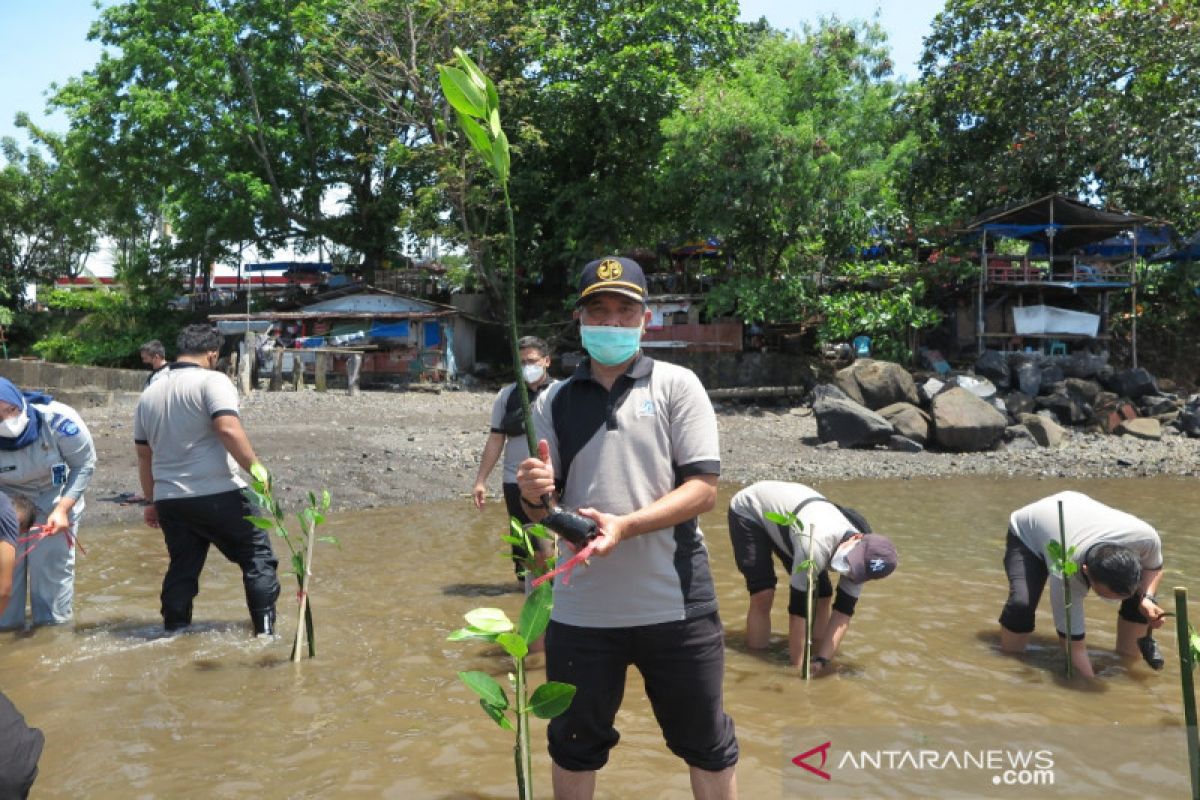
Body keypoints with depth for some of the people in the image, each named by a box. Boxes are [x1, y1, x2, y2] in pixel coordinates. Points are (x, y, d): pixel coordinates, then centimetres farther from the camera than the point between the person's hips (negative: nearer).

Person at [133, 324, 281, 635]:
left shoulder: (149, 395, 16)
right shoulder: (212, 381, -6)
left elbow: (144, 456, 20)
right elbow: (229, 430, -21)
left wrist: (151, 501, 27)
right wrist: (256, 469, -16)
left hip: (169, 501, 6)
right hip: (219, 496, -6)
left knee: (181, 569, 15)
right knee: (257, 558, 4)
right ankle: (265, 630, 2)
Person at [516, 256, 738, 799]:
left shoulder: (676, 385, -1)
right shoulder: (554, 402, 6)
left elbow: (704, 489, -9)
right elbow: (542, 514, 8)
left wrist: (624, 525, -22)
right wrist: (535, 496, -16)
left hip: (676, 605, -2)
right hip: (580, 608, 3)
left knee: (707, 747, 12)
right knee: (573, 747, 18)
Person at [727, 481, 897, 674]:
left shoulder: (862, 559, -20)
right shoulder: (817, 545, -43)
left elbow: (843, 611, -15)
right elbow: (798, 607, -36)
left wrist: (822, 660, -25)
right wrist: (797, 667, -29)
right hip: (750, 511, -6)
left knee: (822, 595, -4)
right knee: (763, 595, -19)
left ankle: (817, 651, 13)